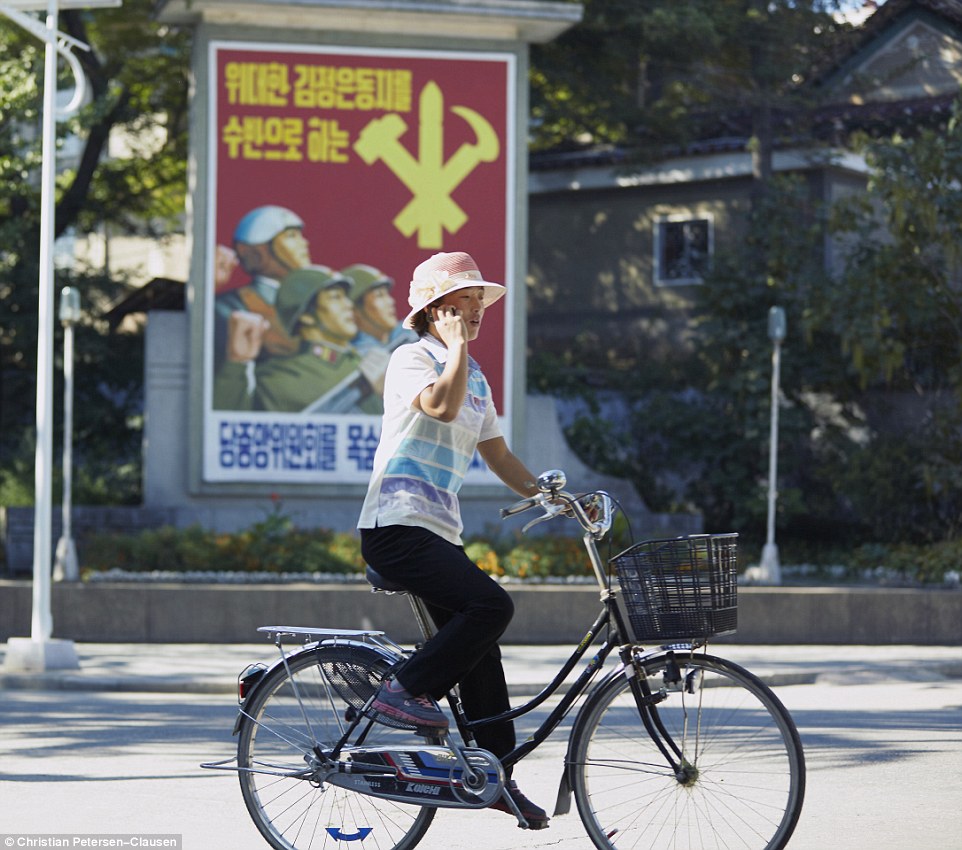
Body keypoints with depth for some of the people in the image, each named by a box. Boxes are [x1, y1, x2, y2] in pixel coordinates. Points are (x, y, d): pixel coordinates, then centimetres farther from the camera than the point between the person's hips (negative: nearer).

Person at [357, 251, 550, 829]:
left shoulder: (475, 378, 20)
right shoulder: (412, 358, -5)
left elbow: (498, 455, 22)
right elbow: (441, 405, -27)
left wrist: (548, 495, 11)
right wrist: (458, 345, -16)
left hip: (441, 533, 9)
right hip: (397, 528, -8)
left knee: (479, 649, 6)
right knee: (492, 605, -23)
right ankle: (406, 691, -14)